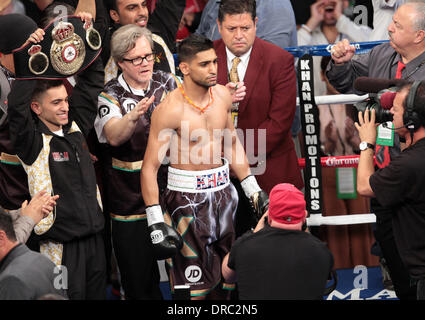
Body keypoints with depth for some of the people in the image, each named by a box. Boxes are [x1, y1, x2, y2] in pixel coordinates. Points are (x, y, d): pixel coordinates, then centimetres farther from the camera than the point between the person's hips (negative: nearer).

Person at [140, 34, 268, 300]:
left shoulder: (222, 94, 3)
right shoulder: (170, 110, -18)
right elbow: (150, 168, -16)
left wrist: (253, 189, 18)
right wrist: (156, 222, -20)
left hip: (223, 192, 6)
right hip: (187, 197, -6)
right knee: (194, 288, -5)